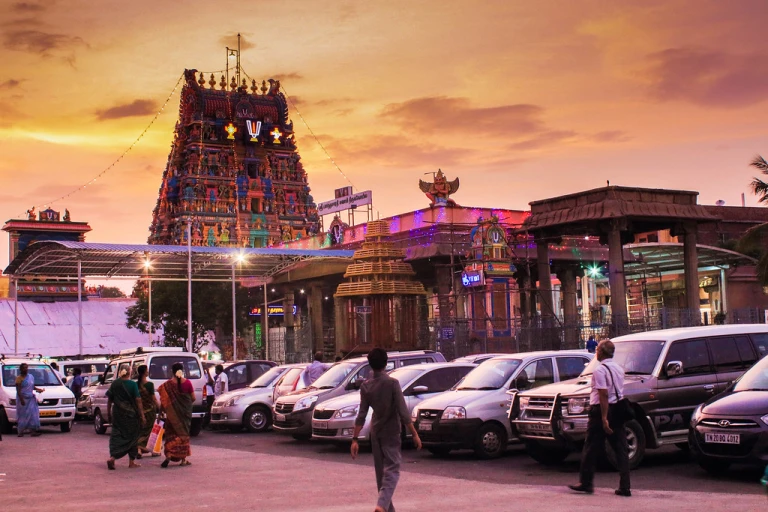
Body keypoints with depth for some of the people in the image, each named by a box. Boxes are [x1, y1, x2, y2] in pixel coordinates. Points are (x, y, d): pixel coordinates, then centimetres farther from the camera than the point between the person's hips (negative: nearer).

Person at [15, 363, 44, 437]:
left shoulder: (31, 376, 14)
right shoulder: (19, 378, -8)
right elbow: (18, 390, -14)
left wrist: (37, 389, 6)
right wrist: (21, 399, -22)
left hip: (31, 399, 7)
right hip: (23, 399, -7)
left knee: (33, 415, 1)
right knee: (23, 415, -4)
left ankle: (33, 430, 0)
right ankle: (20, 431, 3)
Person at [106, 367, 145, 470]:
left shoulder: (114, 384, 1)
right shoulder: (132, 384, -8)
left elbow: (109, 400, 6)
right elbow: (138, 400, -10)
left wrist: (108, 414, 15)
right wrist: (141, 415, -5)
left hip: (117, 414, 2)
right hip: (131, 414, -2)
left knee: (116, 435, 5)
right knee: (132, 436, 9)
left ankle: (112, 457, -17)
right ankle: (131, 461, 14)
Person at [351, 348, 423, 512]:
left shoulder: (366, 386, -2)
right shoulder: (392, 383, -14)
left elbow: (361, 415, -2)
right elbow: (403, 412, -16)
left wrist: (355, 439, 2)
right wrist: (415, 434, -11)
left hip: (375, 433, 4)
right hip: (391, 433, -4)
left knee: (380, 471, 13)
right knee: (392, 470, -4)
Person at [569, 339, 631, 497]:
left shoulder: (600, 370, -13)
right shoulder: (619, 369, 12)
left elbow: (603, 395, -20)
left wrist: (604, 418, -20)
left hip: (601, 411, -7)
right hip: (618, 410, 7)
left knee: (592, 448, 4)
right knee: (621, 449, 6)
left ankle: (585, 483, 11)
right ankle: (624, 487, 4)